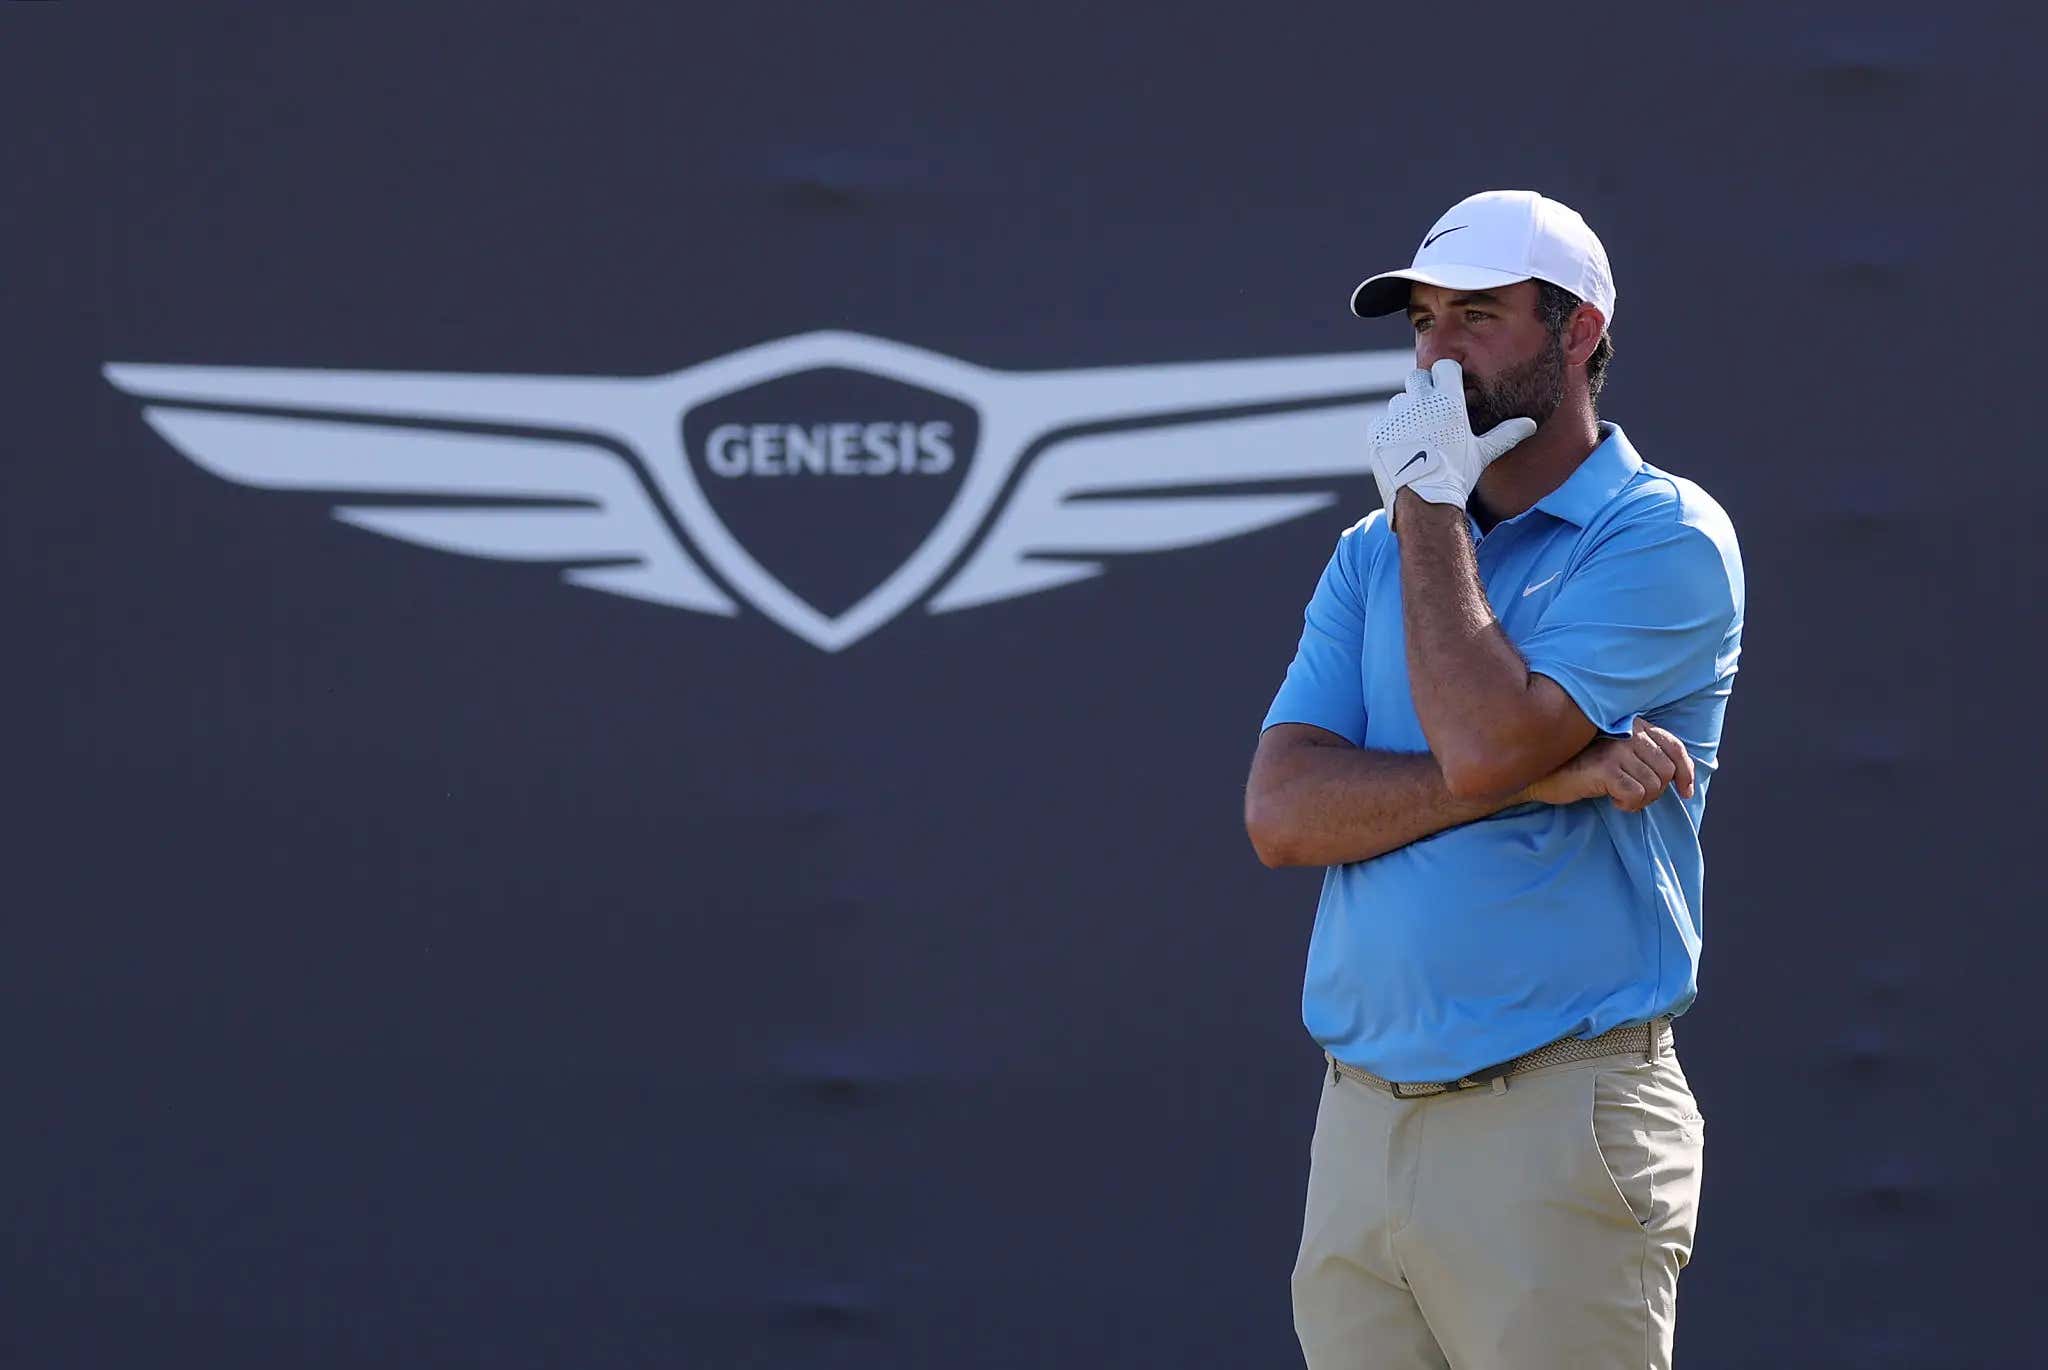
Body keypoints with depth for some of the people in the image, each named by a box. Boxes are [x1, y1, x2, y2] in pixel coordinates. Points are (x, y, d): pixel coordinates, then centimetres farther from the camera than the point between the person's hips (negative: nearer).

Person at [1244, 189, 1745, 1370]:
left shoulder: (1664, 539, -3)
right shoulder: (1373, 557, 16)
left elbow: (1483, 740, -17)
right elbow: (1283, 811, 1)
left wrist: (1431, 509, -5)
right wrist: (1540, 778, -11)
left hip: (1558, 1133, -6)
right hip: (1361, 1127, 6)